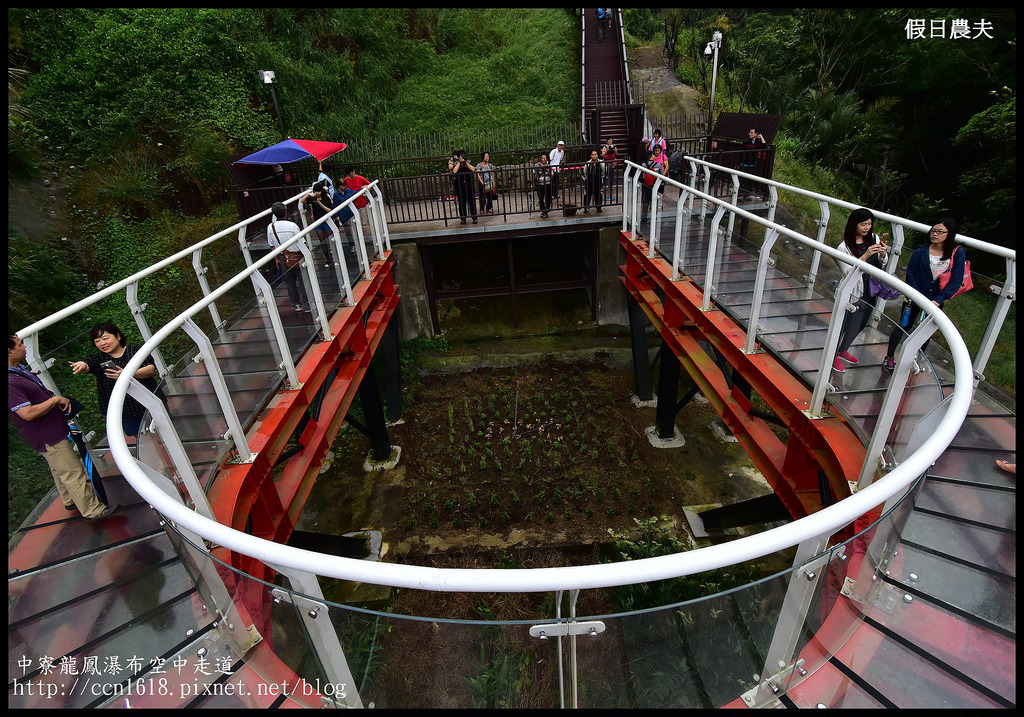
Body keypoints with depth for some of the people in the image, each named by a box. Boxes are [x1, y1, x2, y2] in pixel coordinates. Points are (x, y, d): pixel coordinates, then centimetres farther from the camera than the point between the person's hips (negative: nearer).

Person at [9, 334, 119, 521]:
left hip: (52, 431, 11)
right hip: (47, 438, -11)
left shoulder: (20, 369, 6)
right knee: (73, 473, -4)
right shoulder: (10, 383, -27)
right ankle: (93, 510, 4)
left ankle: (70, 501, 42)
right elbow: (28, 413, -30)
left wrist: (61, 400, 8)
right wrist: (55, 399, -20)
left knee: (60, 470, 25)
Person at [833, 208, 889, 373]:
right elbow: (848, 271, -19)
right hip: (854, 293, -6)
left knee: (860, 326, 20)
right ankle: (834, 355, 22)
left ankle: (843, 350, 40)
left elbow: (882, 265, 7)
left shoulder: (874, 238, 0)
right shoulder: (844, 247, -14)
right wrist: (865, 256, -29)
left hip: (871, 291, 6)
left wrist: (883, 254, -14)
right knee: (846, 326, 2)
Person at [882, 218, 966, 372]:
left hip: (936, 300, 2)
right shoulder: (920, 252, -9)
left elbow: (956, 281, -9)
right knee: (904, 326, 6)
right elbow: (910, 274, -6)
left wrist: (938, 300, -19)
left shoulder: (958, 254, -8)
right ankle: (889, 357, 19)